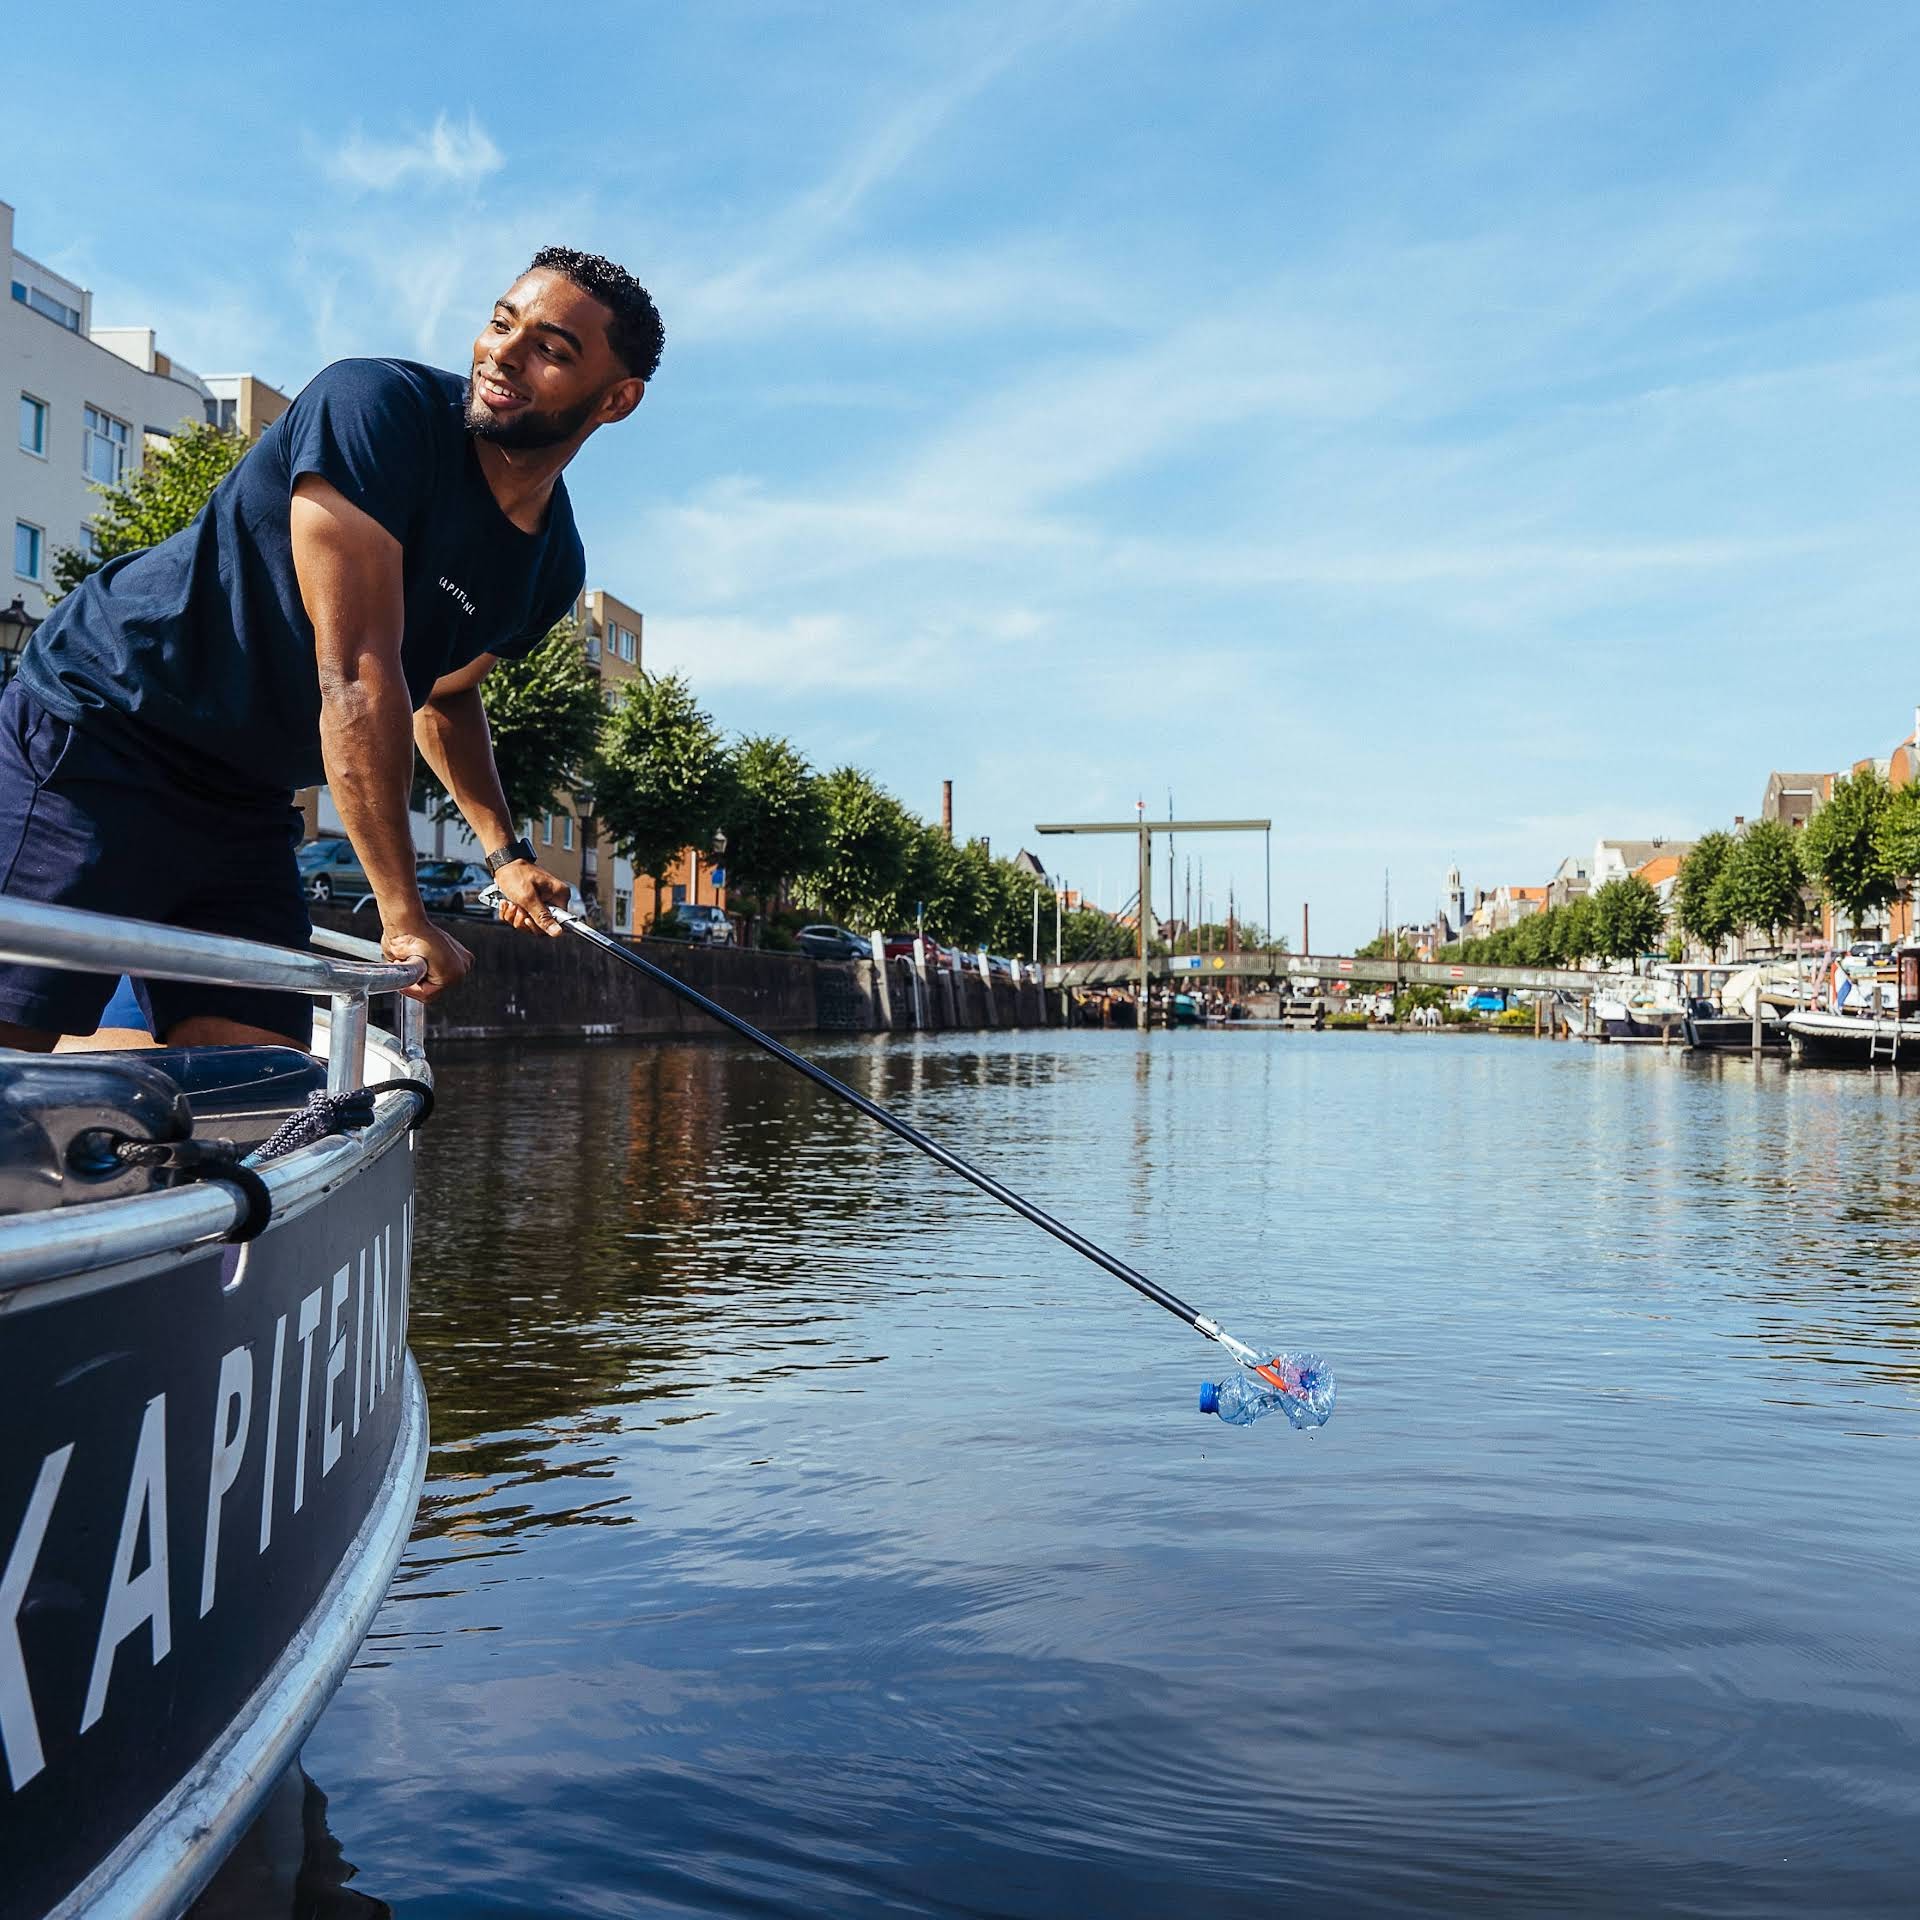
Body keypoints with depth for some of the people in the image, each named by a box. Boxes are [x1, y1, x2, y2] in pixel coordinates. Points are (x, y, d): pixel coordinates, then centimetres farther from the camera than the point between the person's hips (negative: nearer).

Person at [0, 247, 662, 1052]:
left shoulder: (553, 565, 4)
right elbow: (356, 675, -25)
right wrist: (404, 918, -24)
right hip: (91, 738, -7)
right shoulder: (379, 405, -19)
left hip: (249, 808, 7)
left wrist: (507, 851, 12)